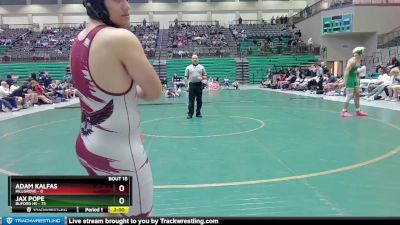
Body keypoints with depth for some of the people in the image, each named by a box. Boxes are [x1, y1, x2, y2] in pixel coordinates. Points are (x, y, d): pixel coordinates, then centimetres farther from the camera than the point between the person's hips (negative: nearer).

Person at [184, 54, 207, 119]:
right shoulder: (188, 67, 9)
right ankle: (190, 113, 0)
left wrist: (202, 78, -11)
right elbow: (186, 77, 6)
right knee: (191, 100, -3)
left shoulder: (201, 67, 11)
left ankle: (198, 113, 14)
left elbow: (205, 76, 11)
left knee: (199, 100, 5)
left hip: (199, 85, 1)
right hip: (191, 85, -1)